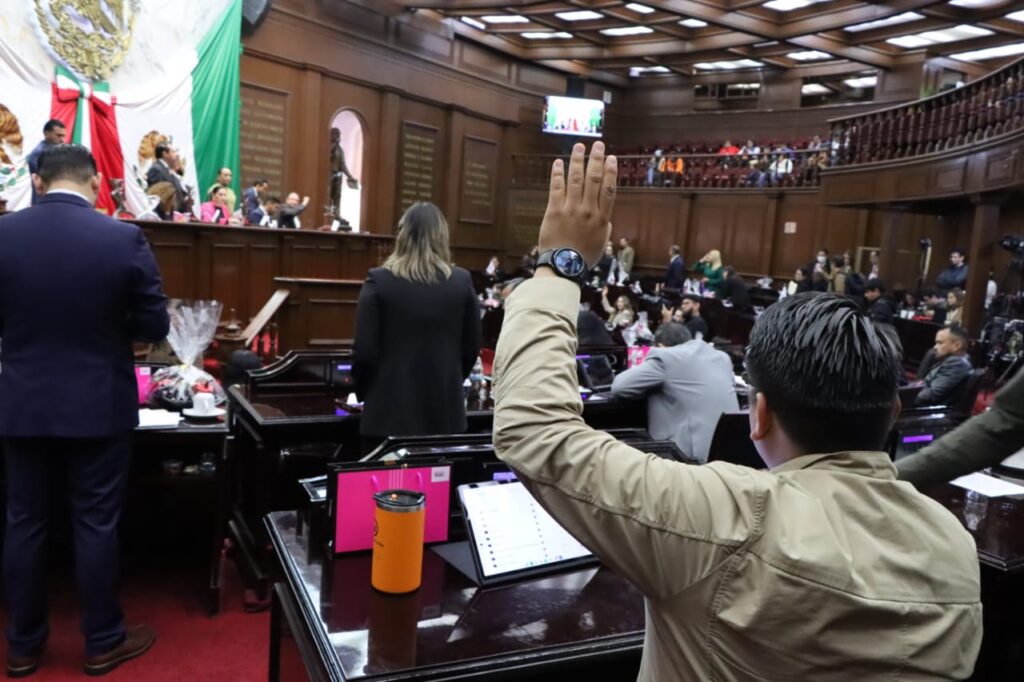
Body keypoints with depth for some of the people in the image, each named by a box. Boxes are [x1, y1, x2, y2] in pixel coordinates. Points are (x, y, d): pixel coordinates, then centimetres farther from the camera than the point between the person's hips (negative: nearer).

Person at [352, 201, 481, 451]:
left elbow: (364, 350, -8)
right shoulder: (462, 282, -2)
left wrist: (363, 393, 11)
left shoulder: (379, 280, -8)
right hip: (445, 410, 2)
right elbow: (471, 348, 5)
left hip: (390, 408, -2)